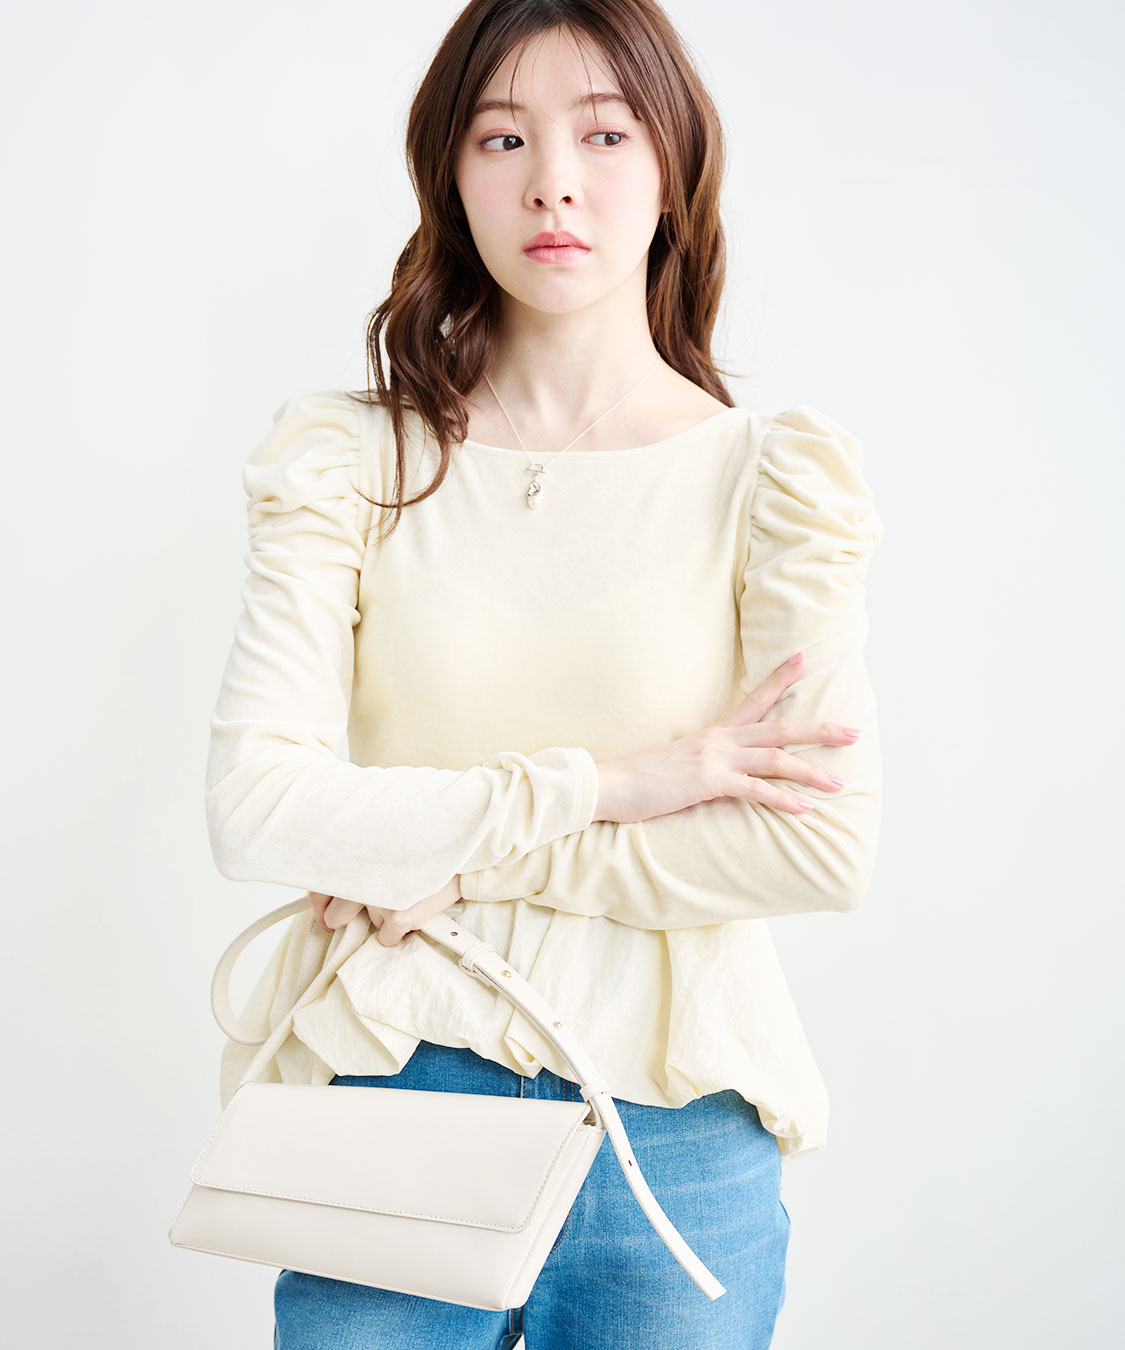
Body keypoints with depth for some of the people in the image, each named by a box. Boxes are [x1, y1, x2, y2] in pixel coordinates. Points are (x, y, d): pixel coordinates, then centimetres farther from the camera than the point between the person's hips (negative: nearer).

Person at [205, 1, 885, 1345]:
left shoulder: (771, 472, -3)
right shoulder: (351, 459, -1)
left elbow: (825, 845, -12)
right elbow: (253, 806, -12)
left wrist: (460, 866, -12)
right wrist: (605, 783, -16)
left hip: (675, 1135, 0)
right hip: (390, 1094, 0)